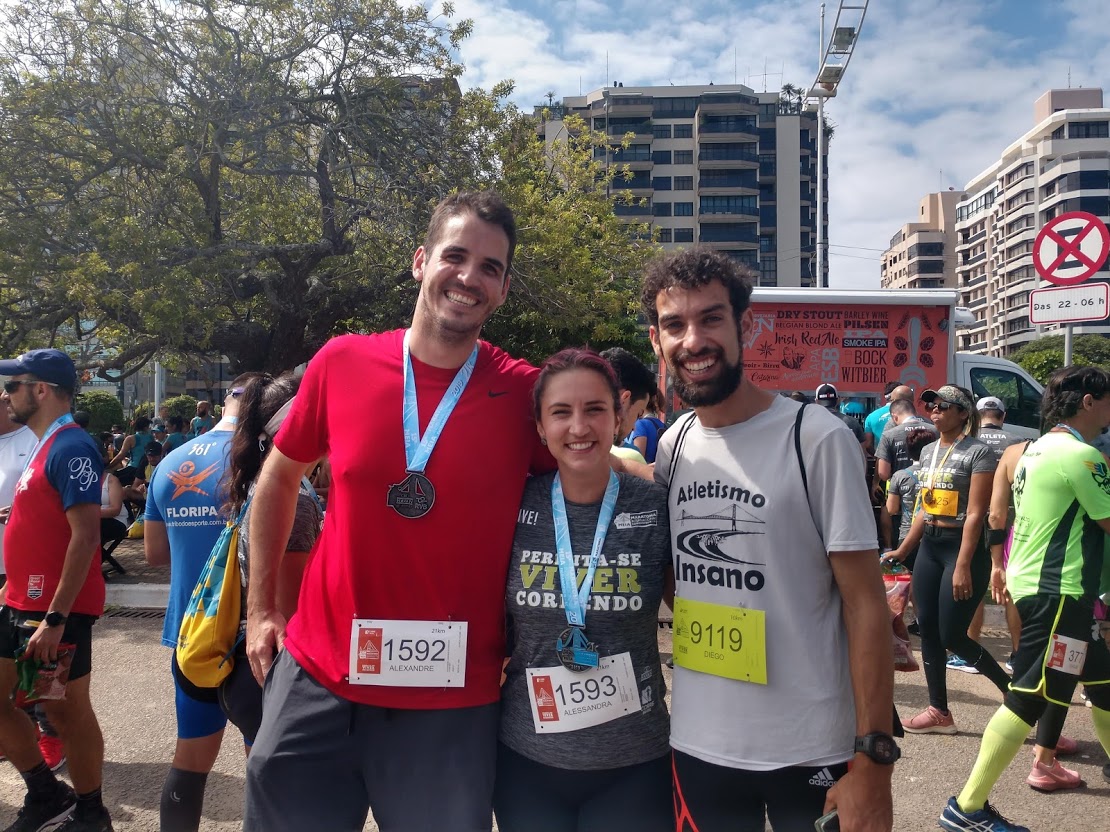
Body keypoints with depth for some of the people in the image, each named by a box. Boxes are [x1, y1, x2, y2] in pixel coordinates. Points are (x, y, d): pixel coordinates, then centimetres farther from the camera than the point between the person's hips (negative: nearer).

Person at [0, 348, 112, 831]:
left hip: (55, 610, -10)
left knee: (66, 709, 3)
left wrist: (56, 617, -25)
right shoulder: (45, 446, 13)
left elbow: (85, 535, -23)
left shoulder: (70, 447, -17)